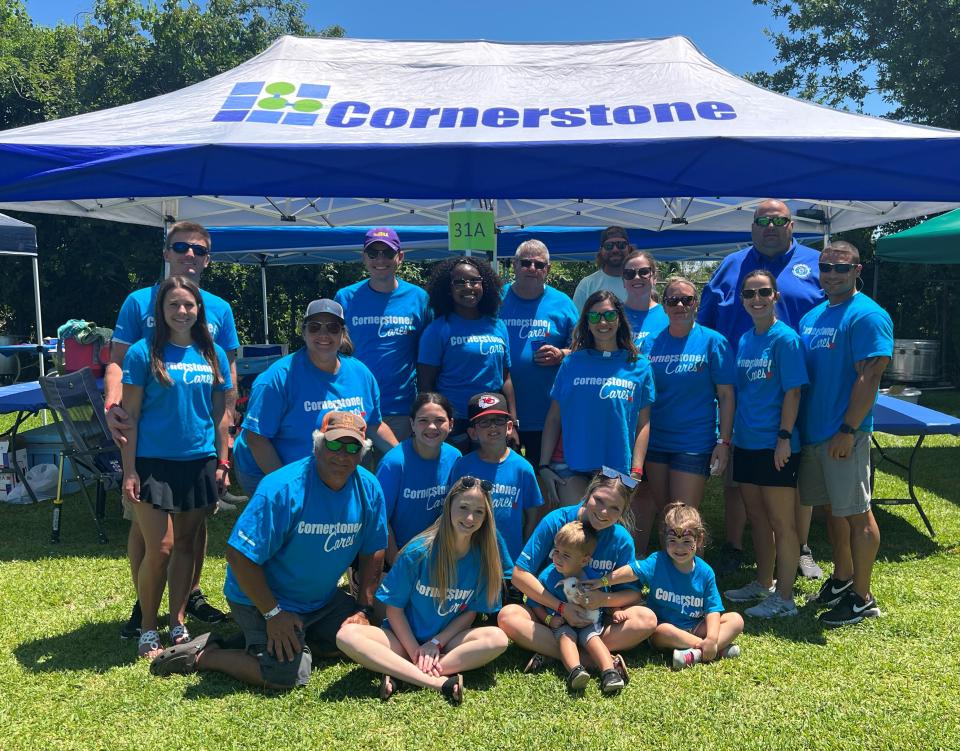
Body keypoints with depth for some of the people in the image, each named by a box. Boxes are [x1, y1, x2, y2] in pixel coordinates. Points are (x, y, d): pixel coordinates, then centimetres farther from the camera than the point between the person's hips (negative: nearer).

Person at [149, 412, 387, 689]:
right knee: (286, 675, -20)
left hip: (323, 600, 7)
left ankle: (301, 638, 16)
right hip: (262, 600, -7)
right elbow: (240, 555, -24)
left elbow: (373, 552, 3)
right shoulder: (282, 489, -25)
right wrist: (273, 614, -20)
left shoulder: (368, 488, -7)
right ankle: (202, 655, 0)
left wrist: (363, 609, -2)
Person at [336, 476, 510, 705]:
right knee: (347, 635, -29)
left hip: (447, 641, 2)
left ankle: (399, 673, -27)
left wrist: (435, 643, -11)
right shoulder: (418, 551, -13)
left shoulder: (483, 558, -7)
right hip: (404, 638, -2)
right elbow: (394, 609, -8)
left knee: (498, 638, -27)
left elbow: (471, 612, 0)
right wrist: (415, 652, -13)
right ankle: (439, 682, -33)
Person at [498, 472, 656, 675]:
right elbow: (520, 574, -16)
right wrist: (562, 607, -21)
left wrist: (605, 599, -24)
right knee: (508, 616, -31)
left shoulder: (622, 540, -9)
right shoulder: (556, 521, -16)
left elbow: (634, 593, -4)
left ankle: (550, 653, -26)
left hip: (595, 621, 2)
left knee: (647, 619, -22)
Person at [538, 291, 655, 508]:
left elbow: (643, 424, 2)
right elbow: (554, 418, 4)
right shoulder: (572, 363, 5)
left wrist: (636, 472, -5)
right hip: (570, 468, 0)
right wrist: (544, 465, -1)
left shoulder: (639, 366, 4)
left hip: (618, 469, 1)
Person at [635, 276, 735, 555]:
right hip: (654, 440, 3)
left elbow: (726, 395, -4)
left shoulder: (712, 341, -4)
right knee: (661, 510, 12)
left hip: (695, 444, -3)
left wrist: (724, 441, -9)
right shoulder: (651, 343, 4)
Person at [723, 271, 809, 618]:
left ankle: (784, 598, 12)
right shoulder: (744, 340, 10)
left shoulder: (785, 338, -10)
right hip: (746, 442, 7)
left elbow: (793, 392, -13)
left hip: (775, 446, -7)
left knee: (781, 522, 1)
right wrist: (732, 435, 12)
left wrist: (784, 437, -17)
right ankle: (763, 583, 32)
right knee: (756, 516, 17)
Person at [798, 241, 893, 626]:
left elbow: (869, 377, -17)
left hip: (844, 434, -8)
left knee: (856, 513, 0)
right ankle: (841, 580, 33)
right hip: (812, 431, 8)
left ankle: (862, 598, 12)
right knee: (833, 508, 18)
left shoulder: (867, 315, -11)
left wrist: (847, 430, -20)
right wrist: (794, 426, 13)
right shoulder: (811, 317, 14)